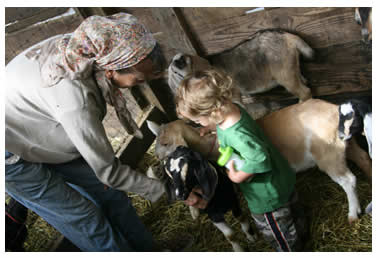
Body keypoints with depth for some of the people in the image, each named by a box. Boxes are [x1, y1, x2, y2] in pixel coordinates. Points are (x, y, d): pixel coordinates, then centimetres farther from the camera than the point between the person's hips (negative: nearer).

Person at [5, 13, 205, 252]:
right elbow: (109, 172, -29)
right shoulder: (74, 97, -41)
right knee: (86, 220, -3)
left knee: (109, 193, 9)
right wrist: (170, 192, -20)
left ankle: (147, 250, 26)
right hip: (12, 153, -7)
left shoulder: (89, 50, -19)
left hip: (46, 136, 7)